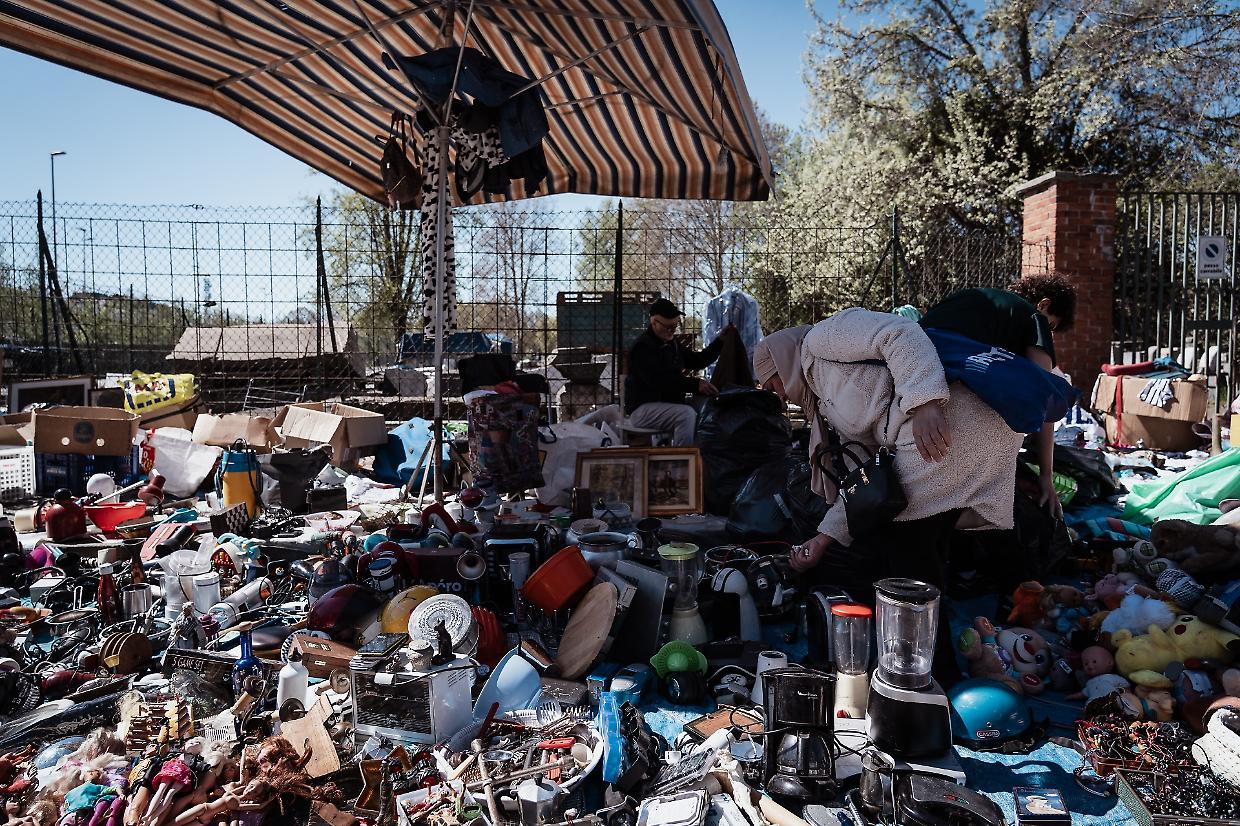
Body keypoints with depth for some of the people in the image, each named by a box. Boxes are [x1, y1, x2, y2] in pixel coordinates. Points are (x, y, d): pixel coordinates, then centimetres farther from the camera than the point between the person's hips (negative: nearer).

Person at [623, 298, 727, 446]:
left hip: (667, 404, 9)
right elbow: (659, 380, -27)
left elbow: (697, 360, 21)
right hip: (642, 408, -9)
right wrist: (695, 384, -34)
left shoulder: (670, 344, 16)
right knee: (687, 415, -30)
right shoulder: (642, 347, -14)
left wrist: (720, 342, 8)